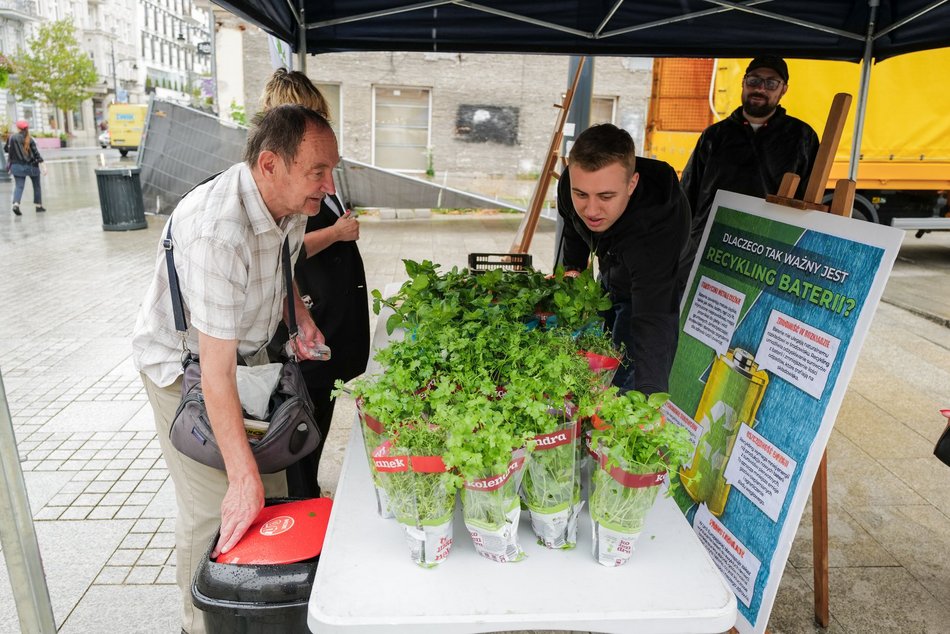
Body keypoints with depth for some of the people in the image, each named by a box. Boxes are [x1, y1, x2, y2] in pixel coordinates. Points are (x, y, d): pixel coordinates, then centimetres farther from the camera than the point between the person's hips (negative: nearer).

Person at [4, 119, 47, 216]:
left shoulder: (12, 138, -2)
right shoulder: (30, 140, -9)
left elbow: (6, 149, 6)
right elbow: (36, 153, -13)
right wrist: (42, 165, -14)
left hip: (17, 166, 2)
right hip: (31, 165, -2)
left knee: (19, 186, 0)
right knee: (36, 185, 14)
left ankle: (16, 204, -22)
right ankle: (39, 205, 19)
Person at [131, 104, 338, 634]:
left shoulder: (292, 202, -11)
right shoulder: (218, 232, -37)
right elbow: (216, 373, -36)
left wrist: (301, 318, -2)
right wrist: (244, 478, -34)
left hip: (248, 350, 7)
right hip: (185, 365, -7)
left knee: (273, 480, 13)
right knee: (215, 506, -4)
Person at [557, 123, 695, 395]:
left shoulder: (658, 225, -46)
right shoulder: (571, 182, -26)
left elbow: (652, 321, -52)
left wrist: (649, 393, -62)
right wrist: (573, 268, -7)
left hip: (665, 293, -6)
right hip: (610, 282, 6)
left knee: (624, 383, -8)